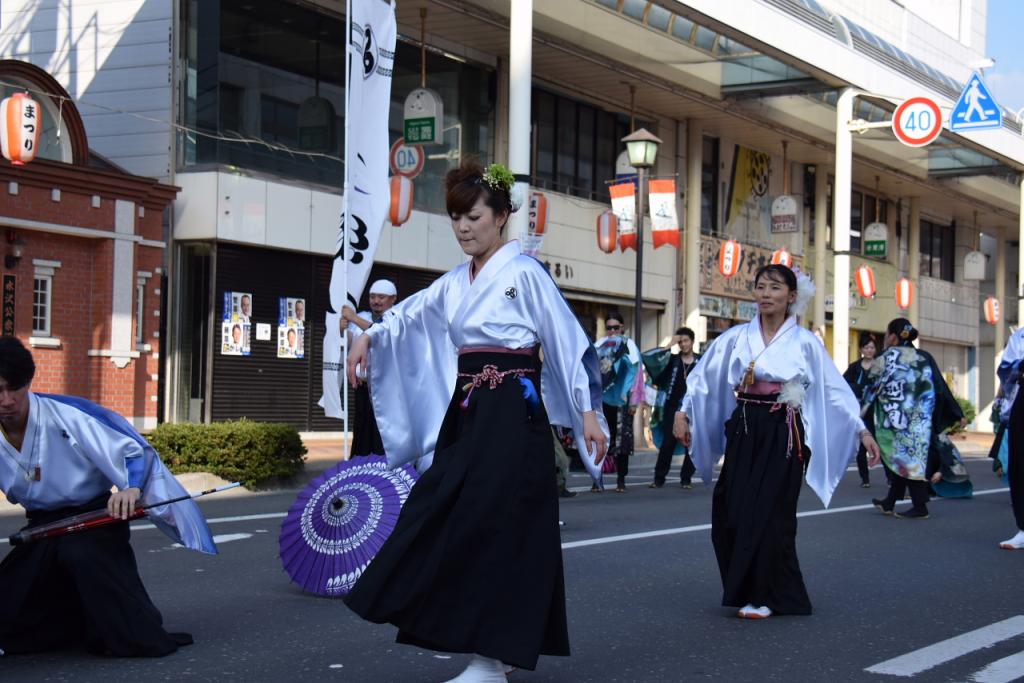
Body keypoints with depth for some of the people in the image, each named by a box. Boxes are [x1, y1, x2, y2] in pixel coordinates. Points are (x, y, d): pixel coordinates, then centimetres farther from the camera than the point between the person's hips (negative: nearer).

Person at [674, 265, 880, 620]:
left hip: (782, 434, -2)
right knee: (731, 512, -2)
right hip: (743, 430, 2)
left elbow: (835, 388, 3)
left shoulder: (805, 343, 2)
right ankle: (745, 588, 15)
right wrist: (683, 413, -4)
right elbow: (704, 377, 6)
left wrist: (861, 430, 0)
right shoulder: (736, 338, 6)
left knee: (770, 514, -4)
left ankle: (765, 596, 7)